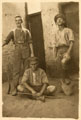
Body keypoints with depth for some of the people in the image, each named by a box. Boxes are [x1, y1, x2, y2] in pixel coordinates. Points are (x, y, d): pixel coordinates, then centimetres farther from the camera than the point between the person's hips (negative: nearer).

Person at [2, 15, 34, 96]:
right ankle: (14, 89, -4)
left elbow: (30, 42, 8)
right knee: (16, 70, -5)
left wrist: (32, 53, 0)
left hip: (26, 51, 1)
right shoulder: (13, 32, 11)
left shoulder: (26, 31, 12)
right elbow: (6, 40, 0)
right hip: (17, 51, -1)